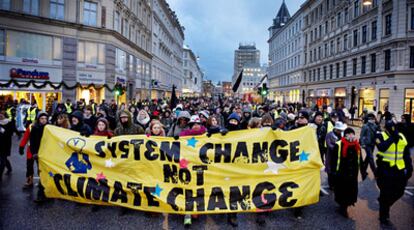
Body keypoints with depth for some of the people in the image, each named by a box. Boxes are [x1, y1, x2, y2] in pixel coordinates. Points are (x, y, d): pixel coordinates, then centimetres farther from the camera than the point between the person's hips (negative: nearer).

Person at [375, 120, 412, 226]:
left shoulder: (402, 137, 7)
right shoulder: (380, 135, -8)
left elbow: (406, 155, 14)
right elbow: (382, 147, -28)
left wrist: (409, 168, 11)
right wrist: (392, 137, -24)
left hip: (399, 170, 5)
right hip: (385, 169, -5)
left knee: (399, 192, 11)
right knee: (386, 193, 3)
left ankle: (383, 201, 41)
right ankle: (384, 217, 20)